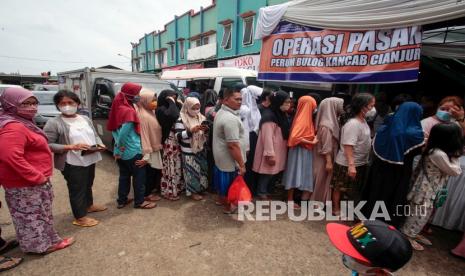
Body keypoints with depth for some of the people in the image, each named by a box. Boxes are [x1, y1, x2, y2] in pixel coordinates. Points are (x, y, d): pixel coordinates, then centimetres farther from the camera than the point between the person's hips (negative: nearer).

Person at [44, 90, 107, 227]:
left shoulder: (85, 119, 8)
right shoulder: (53, 123, -12)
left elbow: (95, 135, 15)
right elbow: (48, 145, -15)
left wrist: (99, 145, -5)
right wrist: (72, 146, -25)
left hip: (90, 159, 7)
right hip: (72, 163, -7)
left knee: (88, 185, 24)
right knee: (77, 189, 5)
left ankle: (89, 205, 46)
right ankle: (80, 217, 22)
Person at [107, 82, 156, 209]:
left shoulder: (118, 107, 5)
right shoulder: (129, 111, -21)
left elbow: (113, 128, 11)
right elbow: (124, 132, -27)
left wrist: (118, 145, 8)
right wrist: (121, 146, -10)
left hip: (120, 151, 8)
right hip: (132, 151, -8)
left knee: (124, 175, 19)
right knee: (139, 176, 7)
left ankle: (121, 200, 30)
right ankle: (139, 202, 19)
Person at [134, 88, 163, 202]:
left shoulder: (150, 112, 6)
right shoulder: (143, 116, -23)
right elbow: (144, 135, -26)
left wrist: (158, 145, 15)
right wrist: (147, 152, -26)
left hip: (155, 148, 9)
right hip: (150, 150, -9)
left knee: (156, 171, 21)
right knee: (149, 172, 5)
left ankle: (152, 189, 38)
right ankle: (147, 194, 22)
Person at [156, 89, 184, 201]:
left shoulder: (171, 107, 14)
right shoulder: (161, 109, -14)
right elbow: (173, 115, -33)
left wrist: (178, 103, 0)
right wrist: (171, 102, -18)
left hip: (176, 140, 9)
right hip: (169, 141, -9)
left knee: (177, 165, 17)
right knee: (170, 166, 1)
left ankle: (177, 187, 32)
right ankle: (169, 191, 15)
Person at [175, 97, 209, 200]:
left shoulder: (201, 117, 4)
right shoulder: (181, 119, -12)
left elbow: (206, 135, 10)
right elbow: (178, 136, -18)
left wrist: (206, 130, -13)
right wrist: (191, 131, -29)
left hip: (201, 149, 6)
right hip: (188, 151, -6)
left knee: (201, 170, 17)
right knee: (192, 171, 5)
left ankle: (200, 188, 37)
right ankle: (192, 191, 23)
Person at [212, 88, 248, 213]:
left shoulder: (221, 112, 5)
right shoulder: (230, 118, -29)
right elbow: (233, 145, -30)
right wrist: (241, 164, -23)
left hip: (220, 156, 10)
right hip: (229, 159, -10)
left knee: (222, 178, 26)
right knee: (230, 183, 11)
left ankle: (221, 199, 47)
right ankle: (228, 206, 32)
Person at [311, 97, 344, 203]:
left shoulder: (332, 122, 6)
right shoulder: (326, 126, -23)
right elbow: (327, 146, -22)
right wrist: (329, 162, -17)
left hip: (329, 158, 9)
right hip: (324, 159, -9)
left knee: (324, 180, 18)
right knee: (321, 181, 5)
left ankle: (320, 200, 31)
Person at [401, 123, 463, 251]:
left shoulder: (433, 149, 0)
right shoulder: (439, 154, -27)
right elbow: (456, 171, -14)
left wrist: (452, 155, 2)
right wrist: (454, 157, -6)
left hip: (428, 190, 9)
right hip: (426, 191, -9)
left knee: (421, 215, 22)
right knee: (419, 215, 6)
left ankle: (413, 234, 38)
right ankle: (407, 236, 22)